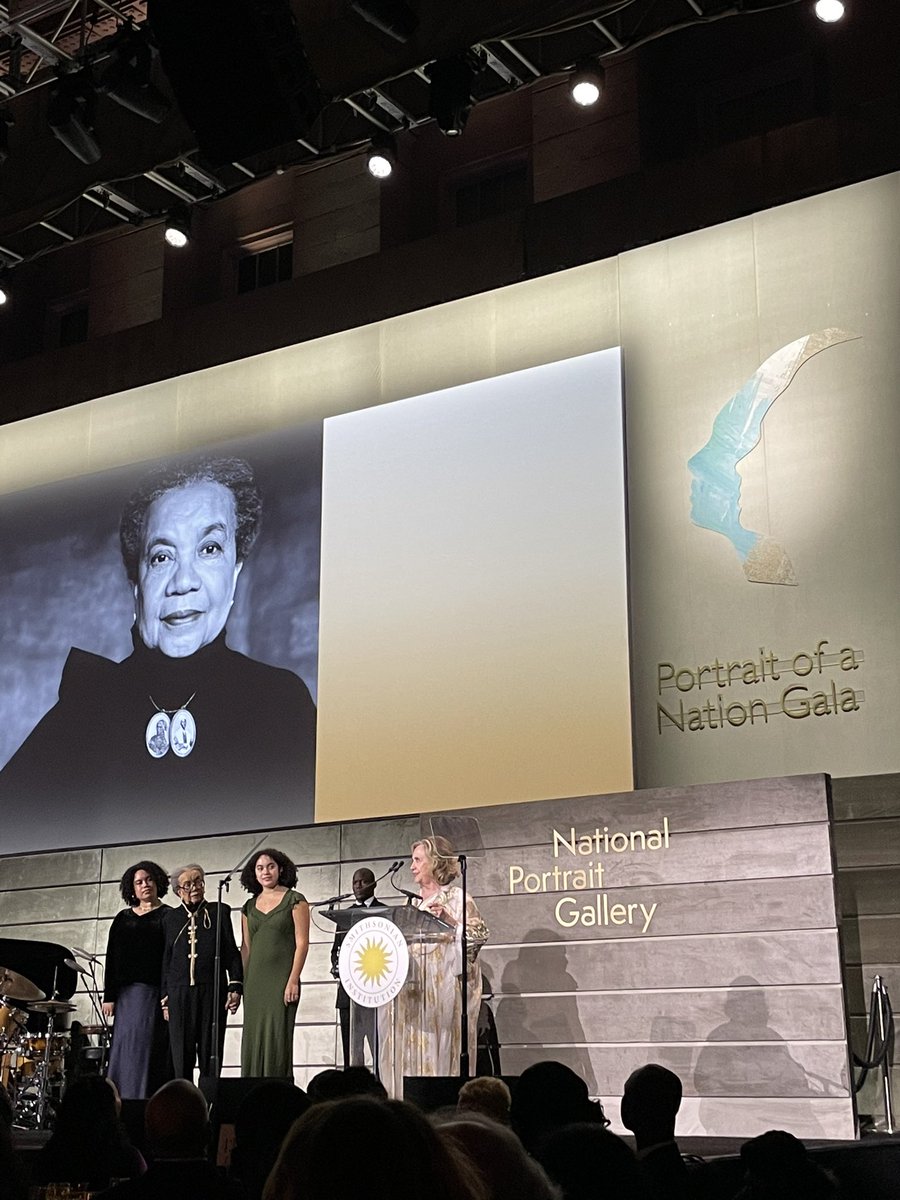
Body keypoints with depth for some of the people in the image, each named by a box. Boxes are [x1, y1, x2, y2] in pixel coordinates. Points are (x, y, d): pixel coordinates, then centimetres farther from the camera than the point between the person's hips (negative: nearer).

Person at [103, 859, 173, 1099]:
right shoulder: (123, 919, 16)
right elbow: (112, 960, 13)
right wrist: (109, 996, 5)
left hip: (157, 992, -3)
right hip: (128, 994, 3)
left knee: (151, 1050, -8)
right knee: (127, 1048, -3)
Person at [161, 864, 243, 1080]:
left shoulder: (219, 911, 10)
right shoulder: (171, 917, 14)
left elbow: (232, 952, 7)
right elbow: (165, 959, 15)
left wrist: (235, 986, -3)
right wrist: (164, 995, 9)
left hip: (212, 990, -1)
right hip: (179, 992, 1)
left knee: (210, 1054, -2)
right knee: (181, 1056, -1)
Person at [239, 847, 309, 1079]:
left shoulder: (294, 901, 0)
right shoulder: (250, 906, 14)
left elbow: (302, 943, -6)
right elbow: (246, 947, 15)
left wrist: (293, 981, -13)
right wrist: (241, 984, 7)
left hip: (281, 979, -5)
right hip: (254, 982, 5)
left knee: (277, 1038, -8)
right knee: (253, 1040, 3)